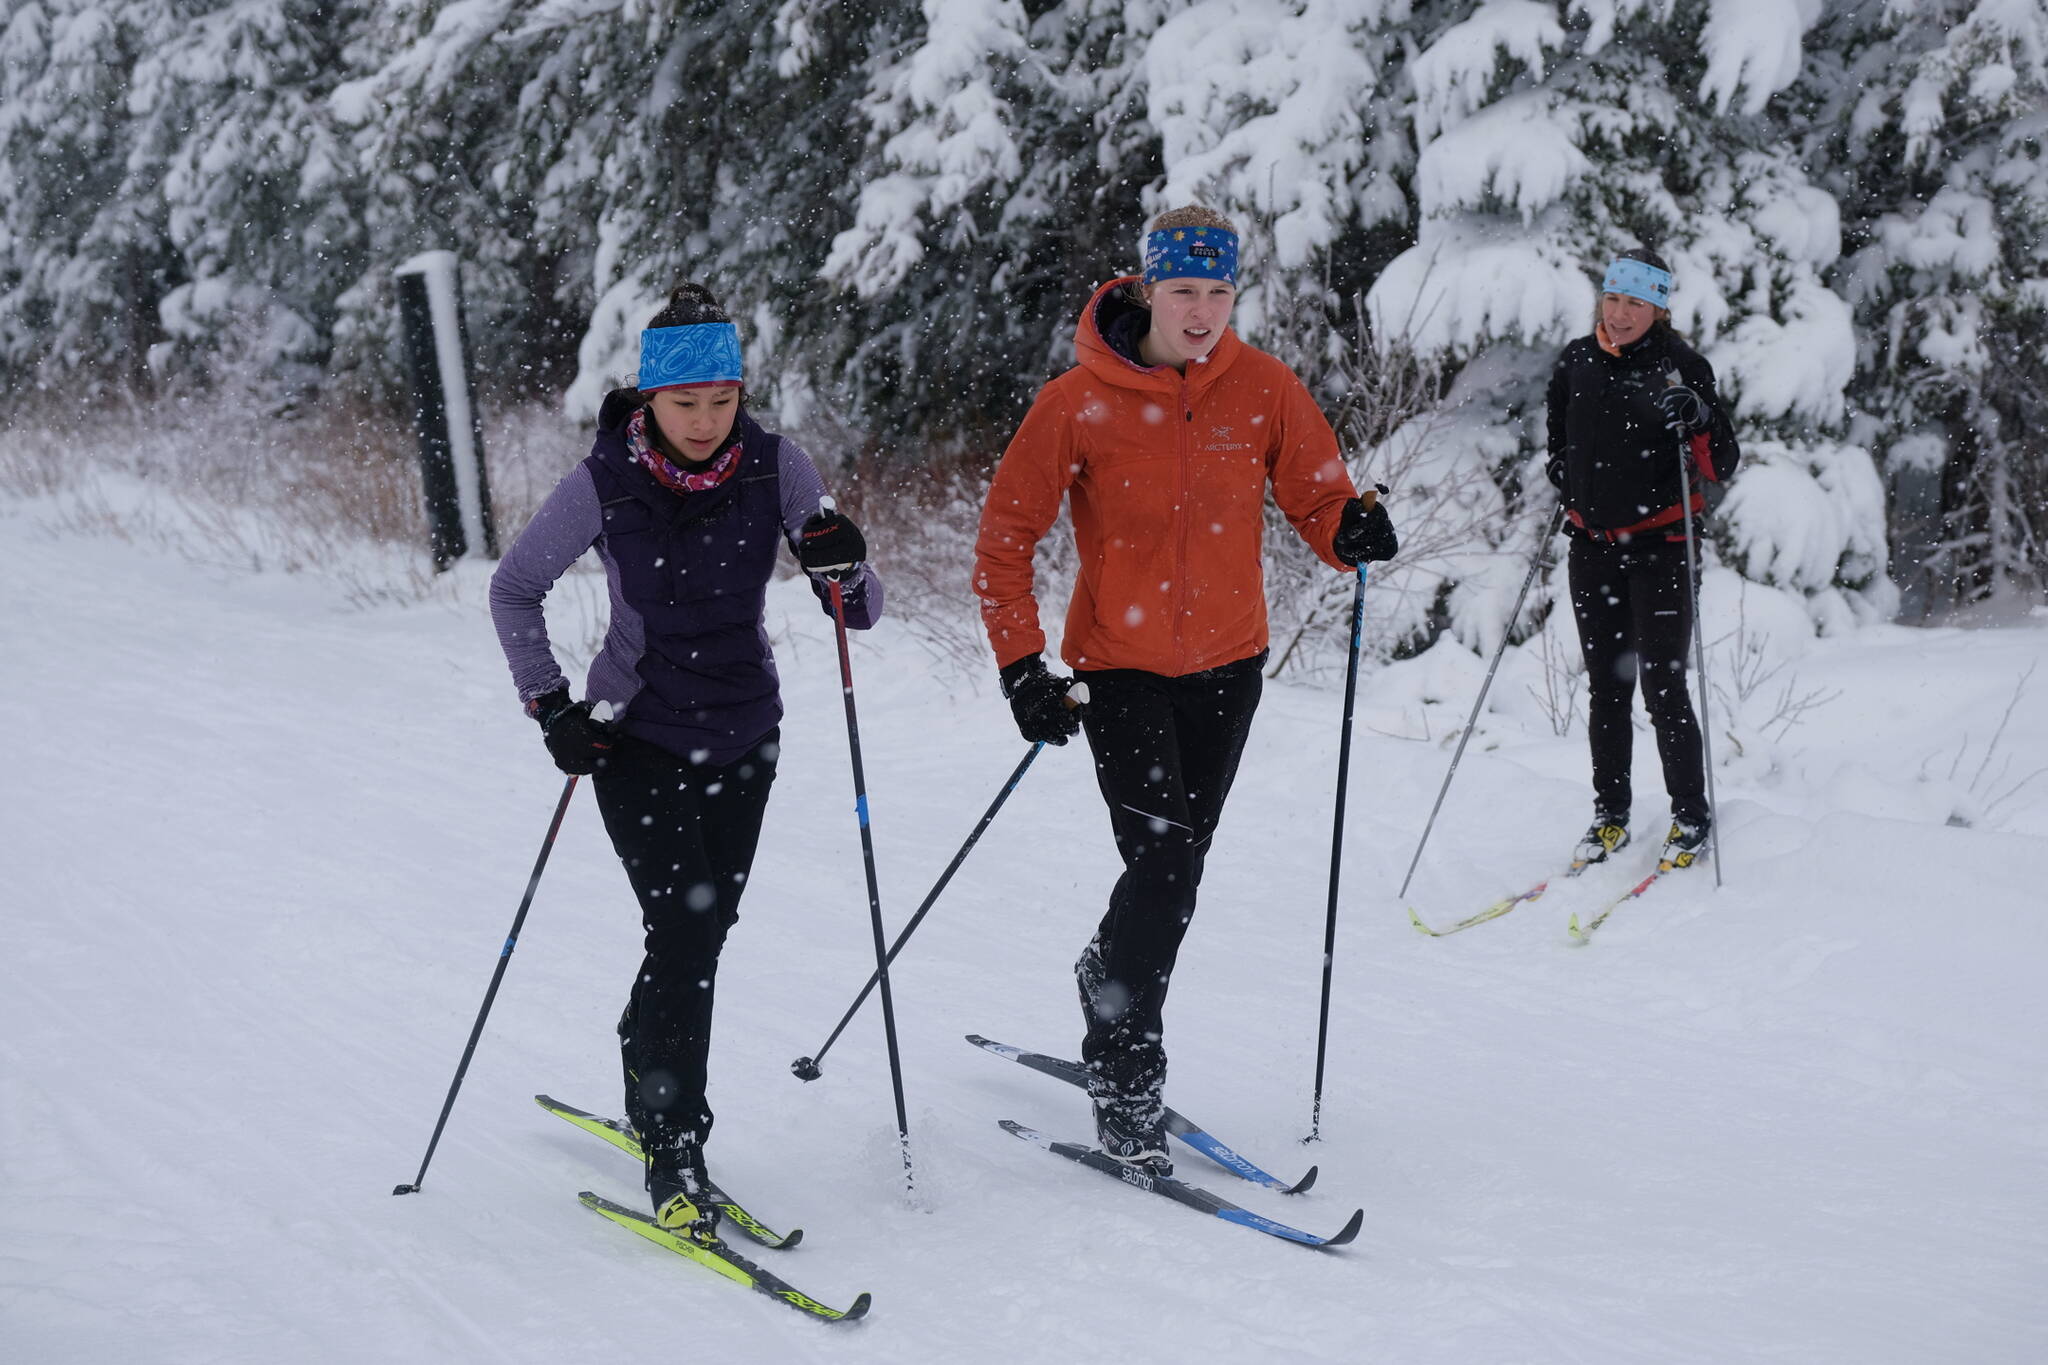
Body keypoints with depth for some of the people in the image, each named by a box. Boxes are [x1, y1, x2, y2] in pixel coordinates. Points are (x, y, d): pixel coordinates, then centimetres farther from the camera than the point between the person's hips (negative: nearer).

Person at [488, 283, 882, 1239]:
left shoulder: (777, 469, -11)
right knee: (685, 935, -13)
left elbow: (861, 614, -9)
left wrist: (844, 568, -30)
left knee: (703, 936, 12)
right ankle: (674, 1159, -2)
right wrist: (550, 707, -7)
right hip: (637, 737, -3)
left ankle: (649, 1091, 36)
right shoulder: (601, 486, -15)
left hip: (744, 736, 3)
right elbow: (513, 592, 0)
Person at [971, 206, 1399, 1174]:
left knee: (1175, 865, 14)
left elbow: (1316, 497, 2)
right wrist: (1021, 667, -14)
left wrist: (1353, 530, -21)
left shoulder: (1264, 389, -5)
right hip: (1121, 666, -3)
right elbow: (1004, 539, -7)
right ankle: (1123, 1075, 4)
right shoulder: (1081, 402, -12)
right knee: (1164, 865, -13)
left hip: (1228, 664, 4)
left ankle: (1109, 982, 41)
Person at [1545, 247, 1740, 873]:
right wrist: (1562, 478, 8)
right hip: (1592, 546, 4)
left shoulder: (1681, 367, -7)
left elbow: (1723, 467, -10)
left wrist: (1698, 418, -27)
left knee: (1663, 687, -5)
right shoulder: (1577, 362, 5)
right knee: (1606, 687, 10)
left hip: (1658, 545, -4)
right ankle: (1610, 816, 22)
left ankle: (1691, 817, 10)